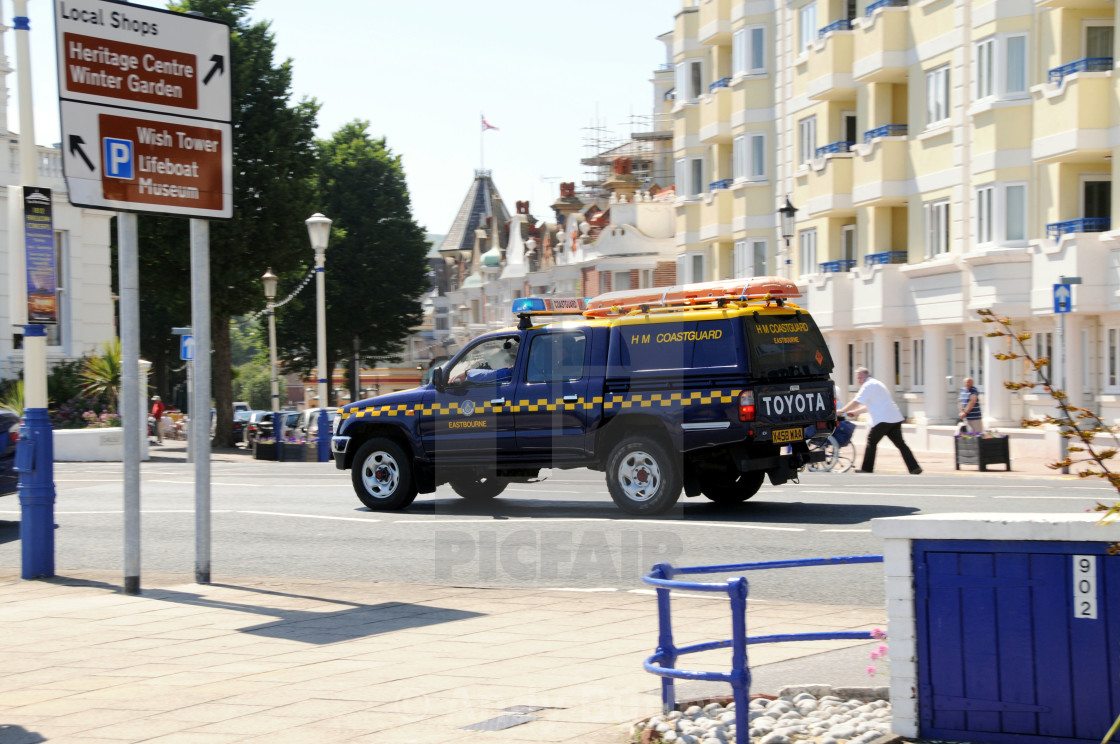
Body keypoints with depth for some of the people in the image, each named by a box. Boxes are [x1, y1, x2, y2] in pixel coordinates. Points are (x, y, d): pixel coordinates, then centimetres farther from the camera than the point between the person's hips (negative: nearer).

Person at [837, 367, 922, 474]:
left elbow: (856, 402, -10)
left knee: (871, 442, 1)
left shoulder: (868, 385, -5)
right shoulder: (876, 384, 27)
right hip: (895, 418, 9)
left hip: (883, 419, -9)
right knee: (900, 443, 7)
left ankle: (867, 468, 3)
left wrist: (842, 411, -1)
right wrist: (854, 412, 29)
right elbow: (870, 406, 33)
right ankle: (914, 467, 0)